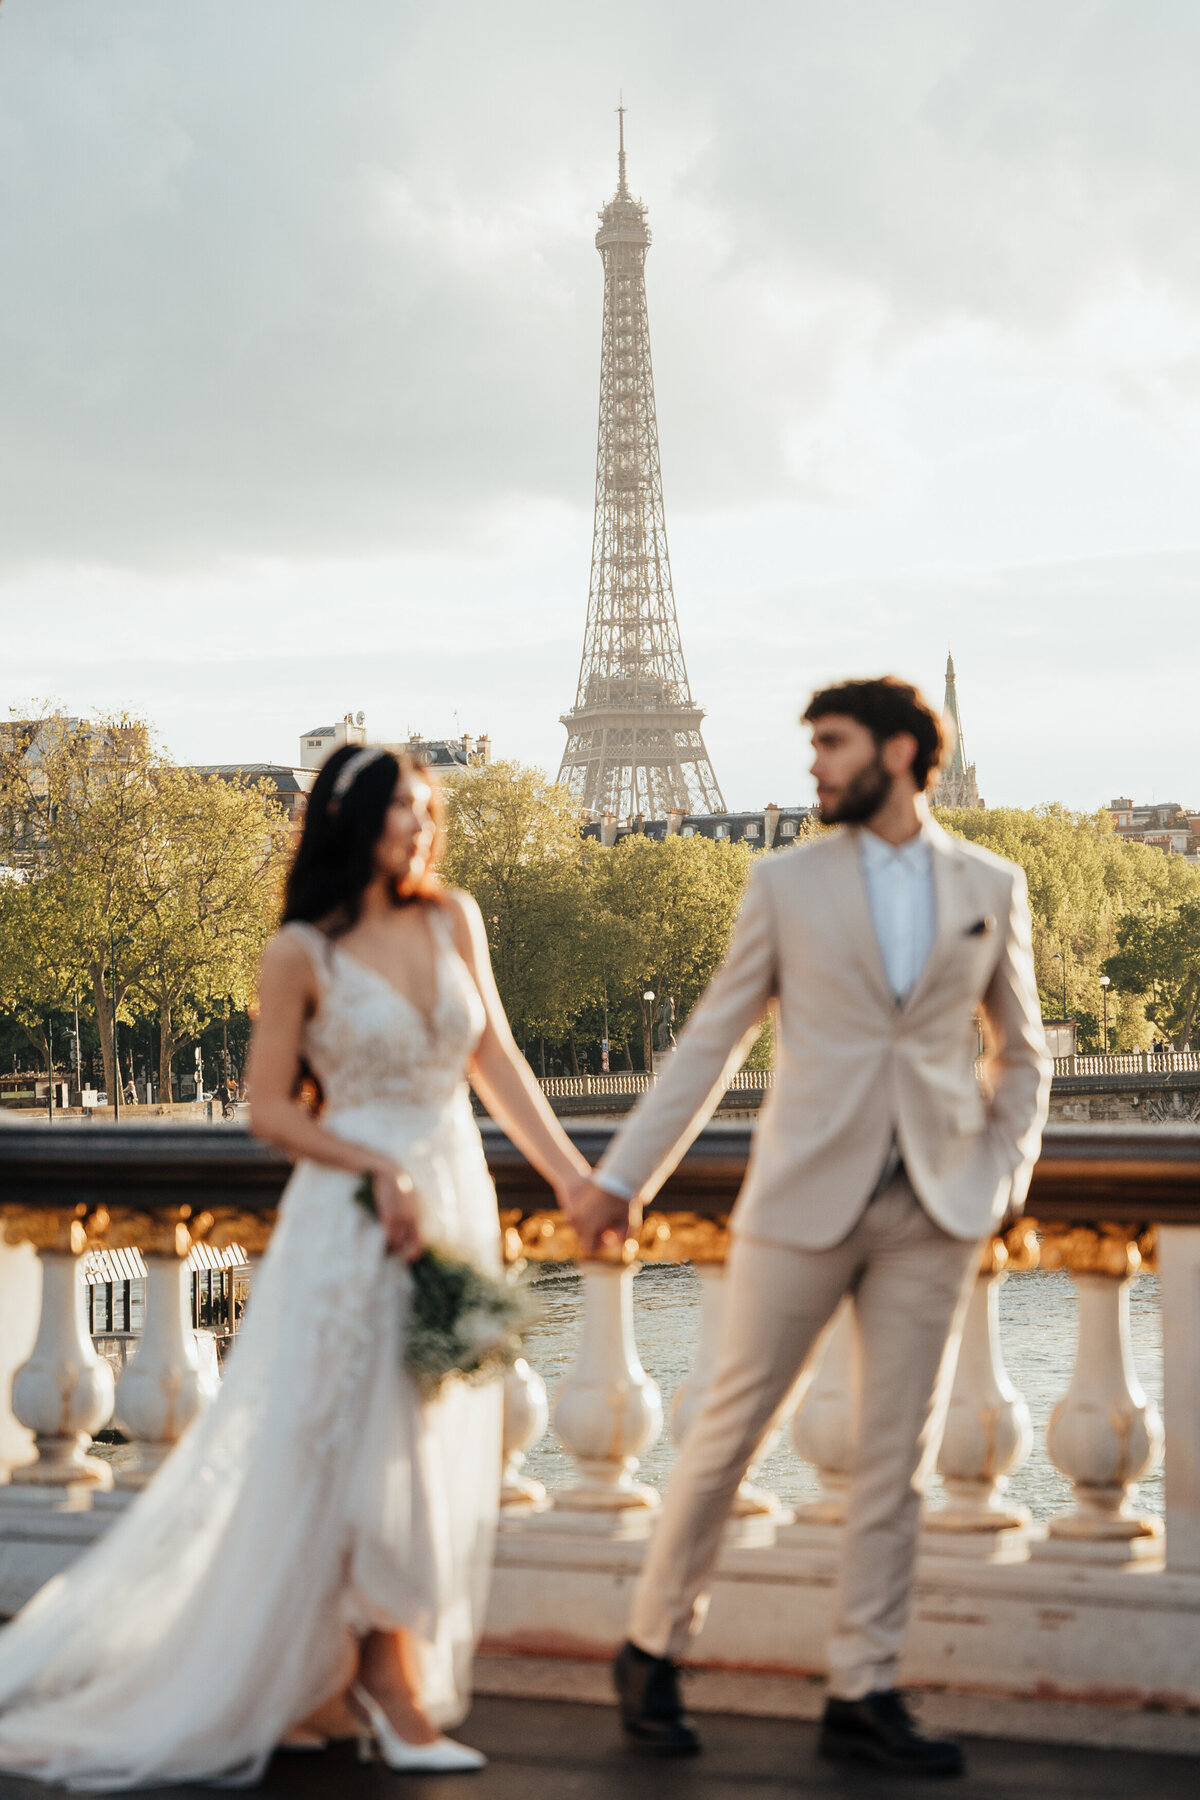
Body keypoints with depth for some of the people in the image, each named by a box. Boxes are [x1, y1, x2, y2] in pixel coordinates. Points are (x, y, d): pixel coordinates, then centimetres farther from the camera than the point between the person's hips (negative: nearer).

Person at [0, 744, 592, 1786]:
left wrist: (575, 1176, 8)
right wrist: (381, 1171, -15)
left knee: (440, 1443, 7)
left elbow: (496, 1060, 11)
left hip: (455, 1205, 6)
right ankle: (390, 1694, 6)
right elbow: (270, 1108, -5)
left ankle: (381, 1674, 17)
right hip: (351, 1219, -5)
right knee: (359, 1444, -3)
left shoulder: (454, 920, 6)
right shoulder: (303, 954, -7)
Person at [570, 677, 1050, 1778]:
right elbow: (711, 1042, 5)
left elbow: (1023, 1053, 16)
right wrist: (622, 1176, 1)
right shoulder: (787, 883, 3)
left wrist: (1004, 1179, 3)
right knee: (730, 1430, 2)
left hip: (933, 1212, 2)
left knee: (899, 1458, 3)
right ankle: (653, 1647, 18)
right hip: (807, 1197, -2)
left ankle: (862, 1695, 11)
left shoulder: (990, 888, 8)